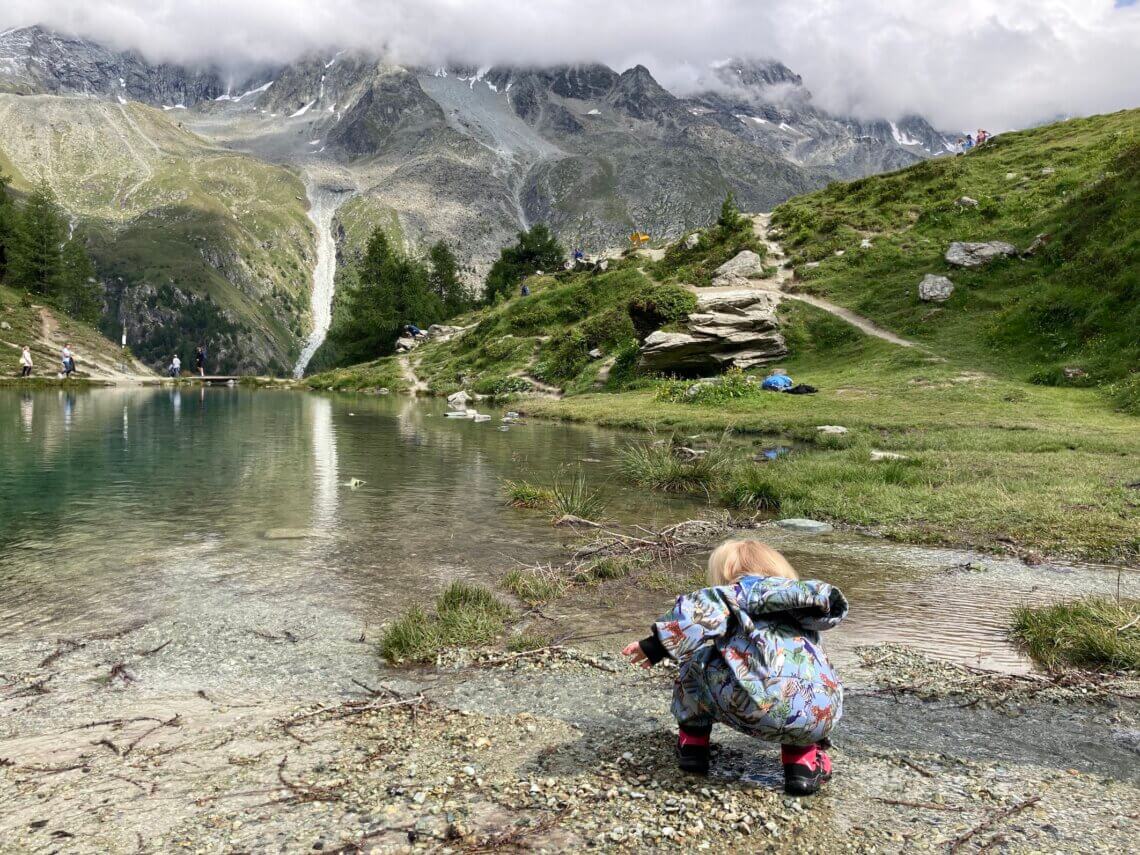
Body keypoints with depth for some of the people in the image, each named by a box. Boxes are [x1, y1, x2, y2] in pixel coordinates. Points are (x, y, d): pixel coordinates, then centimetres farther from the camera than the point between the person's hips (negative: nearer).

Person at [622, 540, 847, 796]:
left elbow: (702, 609, 0)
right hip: (822, 716, 4)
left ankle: (693, 743, 26)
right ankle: (804, 759, 20)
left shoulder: (741, 590, 16)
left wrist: (656, 645, 2)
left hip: (760, 709, -4)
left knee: (699, 659, 21)